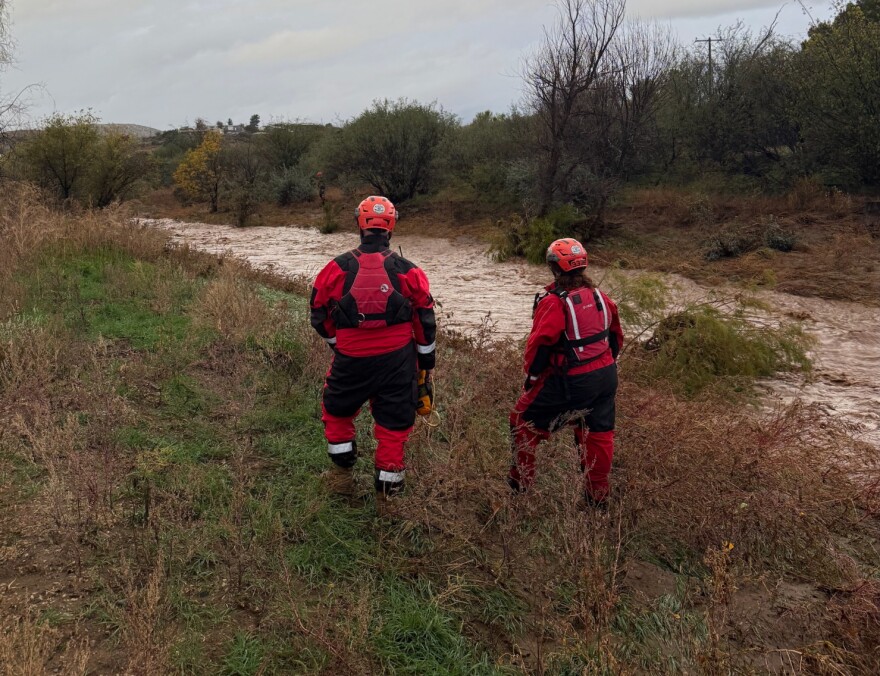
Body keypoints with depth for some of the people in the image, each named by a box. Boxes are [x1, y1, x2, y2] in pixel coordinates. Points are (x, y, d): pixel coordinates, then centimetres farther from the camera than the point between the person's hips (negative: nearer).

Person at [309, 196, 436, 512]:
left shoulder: (337, 268, -6)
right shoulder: (407, 271, -6)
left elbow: (319, 315, 3)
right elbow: (425, 319, 1)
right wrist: (427, 358, 14)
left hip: (351, 359, 0)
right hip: (397, 361, 0)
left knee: (336, 410, 25)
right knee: (394, 425, 11)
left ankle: (342, 474, 34)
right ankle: (386, 493, 20)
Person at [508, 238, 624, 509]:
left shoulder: (554, 302, -17)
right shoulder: (599, 296, 5)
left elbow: (540, 344, -18)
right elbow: (616, 336, 15)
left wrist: (531, 375, -4)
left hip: (572, 382, -7)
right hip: (606, 376, 7)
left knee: (524, 421, 10)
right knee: (598, 434, 18)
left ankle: (520, 484, 19)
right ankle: (598, 497, 29)